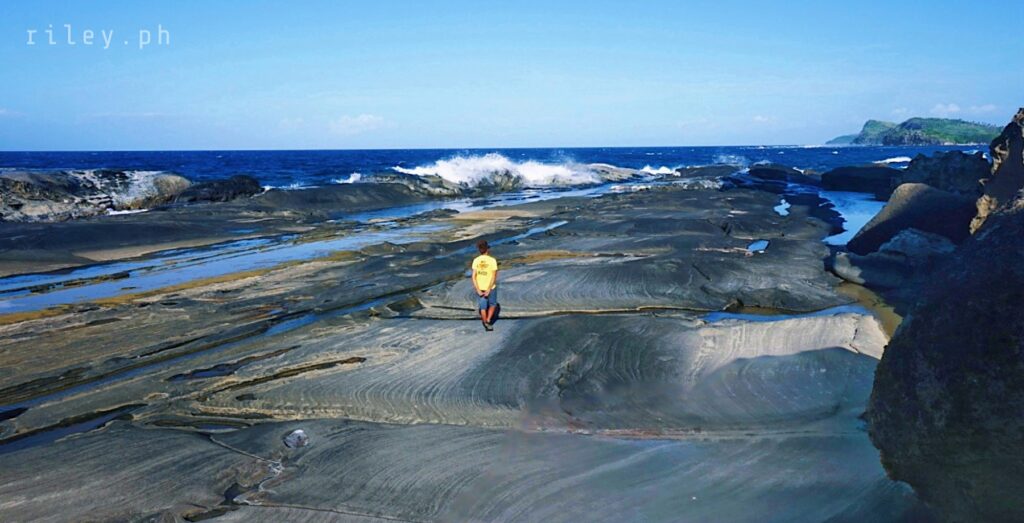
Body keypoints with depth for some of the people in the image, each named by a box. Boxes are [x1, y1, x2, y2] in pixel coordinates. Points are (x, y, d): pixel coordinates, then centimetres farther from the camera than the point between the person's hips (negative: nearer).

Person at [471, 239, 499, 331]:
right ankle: (488, 321, 9)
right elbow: (494, 277, -21)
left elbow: (473, 276, -11)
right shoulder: (492, 260, -18)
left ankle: (486, 324, 26)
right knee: (492, 304, 21)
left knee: (483, 306, 16)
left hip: (480, 287, 3)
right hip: (491, 287, -3)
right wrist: (488, 290, -18)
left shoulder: (476, 260, -9)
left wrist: (478, 290, -11)